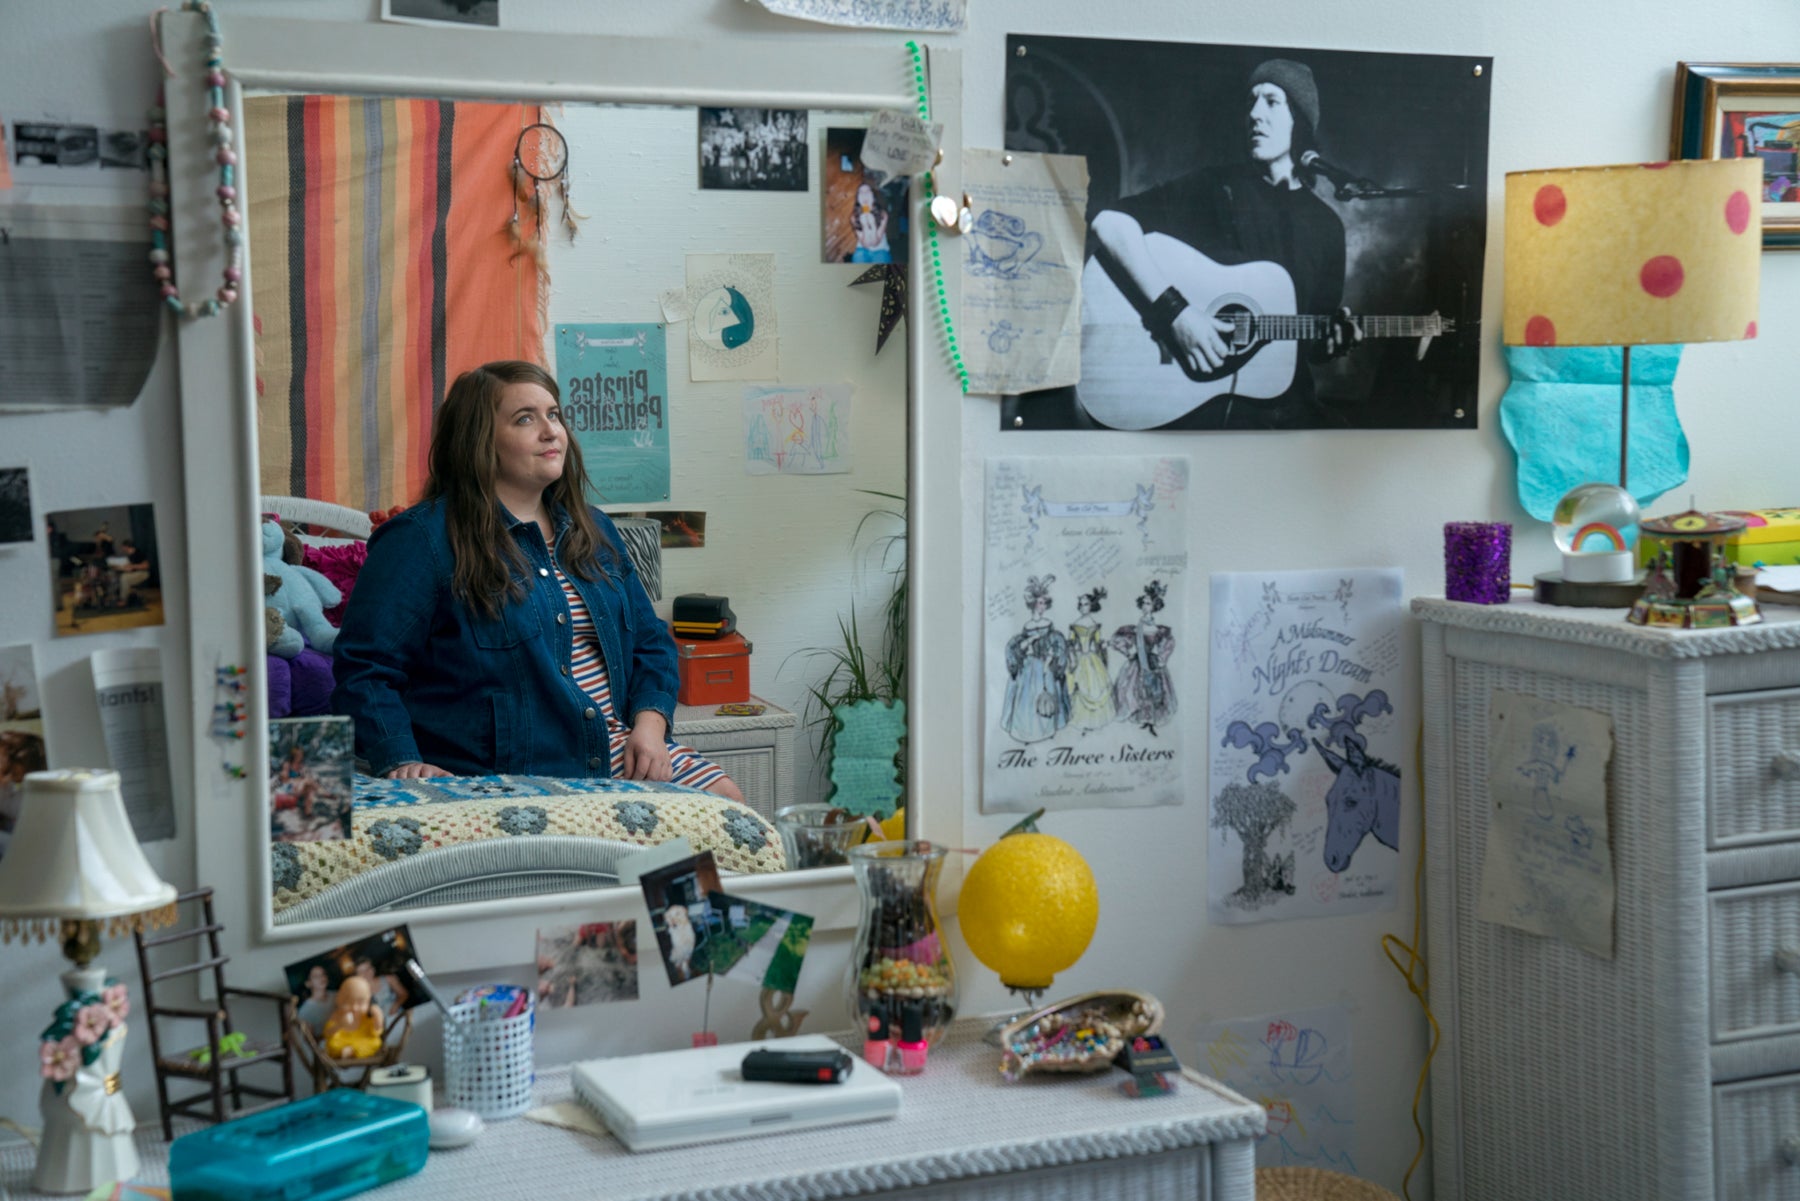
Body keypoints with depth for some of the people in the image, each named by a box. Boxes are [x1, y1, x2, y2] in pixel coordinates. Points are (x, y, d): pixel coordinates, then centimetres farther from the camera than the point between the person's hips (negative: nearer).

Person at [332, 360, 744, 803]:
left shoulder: (594, 531, 19)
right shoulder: (421, 539, -3)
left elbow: (650, 642, 22)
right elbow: (364, 670, -6)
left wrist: (649, 725, 2)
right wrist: (403, 765, -21)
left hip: (619, 753, 7)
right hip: (505, 779, -6)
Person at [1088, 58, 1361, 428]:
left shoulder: (1325, 225, 13)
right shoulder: (1215, 188, 0)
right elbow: (1109, 224, -14)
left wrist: (1337, 338, -6)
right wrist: (1176, 311, -21)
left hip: (1288, 401, 5)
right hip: (1204, 403, -4)